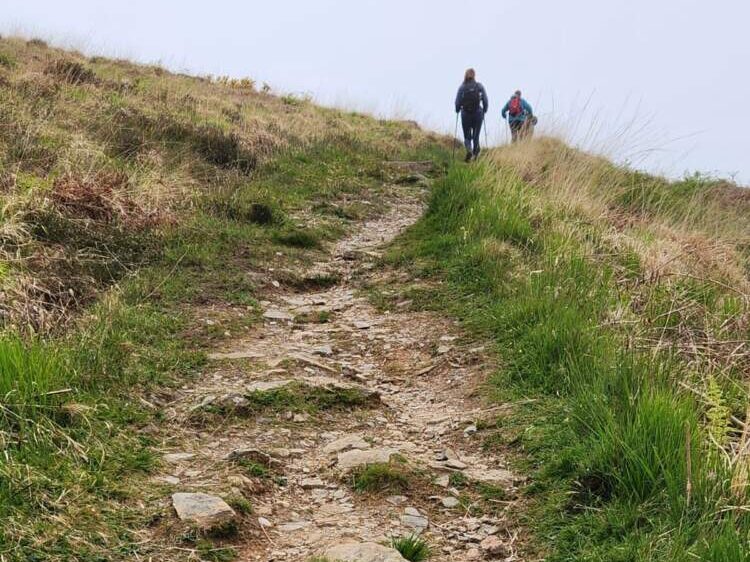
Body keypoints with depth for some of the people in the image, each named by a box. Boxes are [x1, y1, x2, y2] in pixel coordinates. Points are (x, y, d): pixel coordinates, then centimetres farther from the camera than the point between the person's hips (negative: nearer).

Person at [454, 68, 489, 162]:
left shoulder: (462, 87, -5)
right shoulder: (480, 87, -3)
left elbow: (457, 102, -7)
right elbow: (486, 101, -4)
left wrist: (458, 110, 11)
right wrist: (484, 110, 11)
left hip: (465, 114, 0)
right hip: (478, 114, 0)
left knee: (467, 136, 8)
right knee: (476, 136, 15)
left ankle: (469, 150, -17)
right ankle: (476, 149, 0)